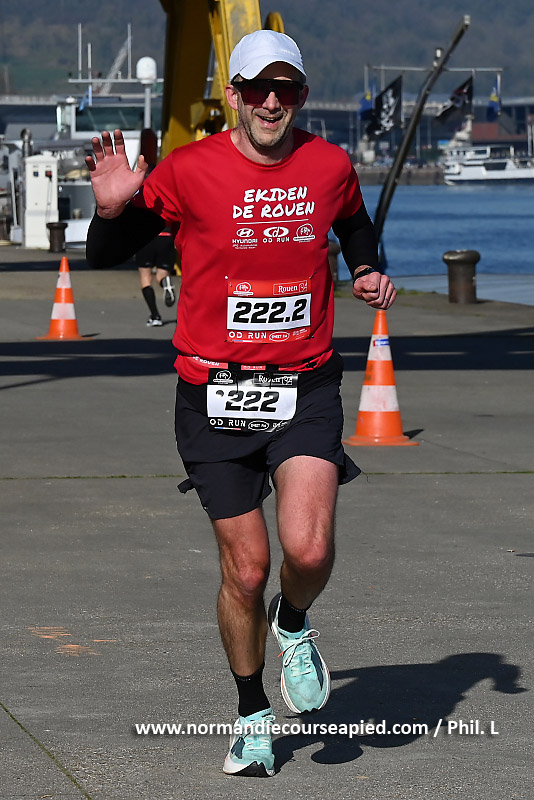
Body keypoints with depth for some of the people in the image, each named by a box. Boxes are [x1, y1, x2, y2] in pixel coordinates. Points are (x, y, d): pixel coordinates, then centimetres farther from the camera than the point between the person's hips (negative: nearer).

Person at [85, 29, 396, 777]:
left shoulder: (330, 166, 2)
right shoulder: (189, 170, -7)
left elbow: (354, 223, 26)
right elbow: (105, 254, 1)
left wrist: (369, 272, 7)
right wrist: (113, 209, -19)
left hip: (306, 386, 1)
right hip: (215, 393, -1)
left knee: (308, 550, -18)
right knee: (246, 568, 2)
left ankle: (294, 624, 18)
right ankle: (253, 714, 25)